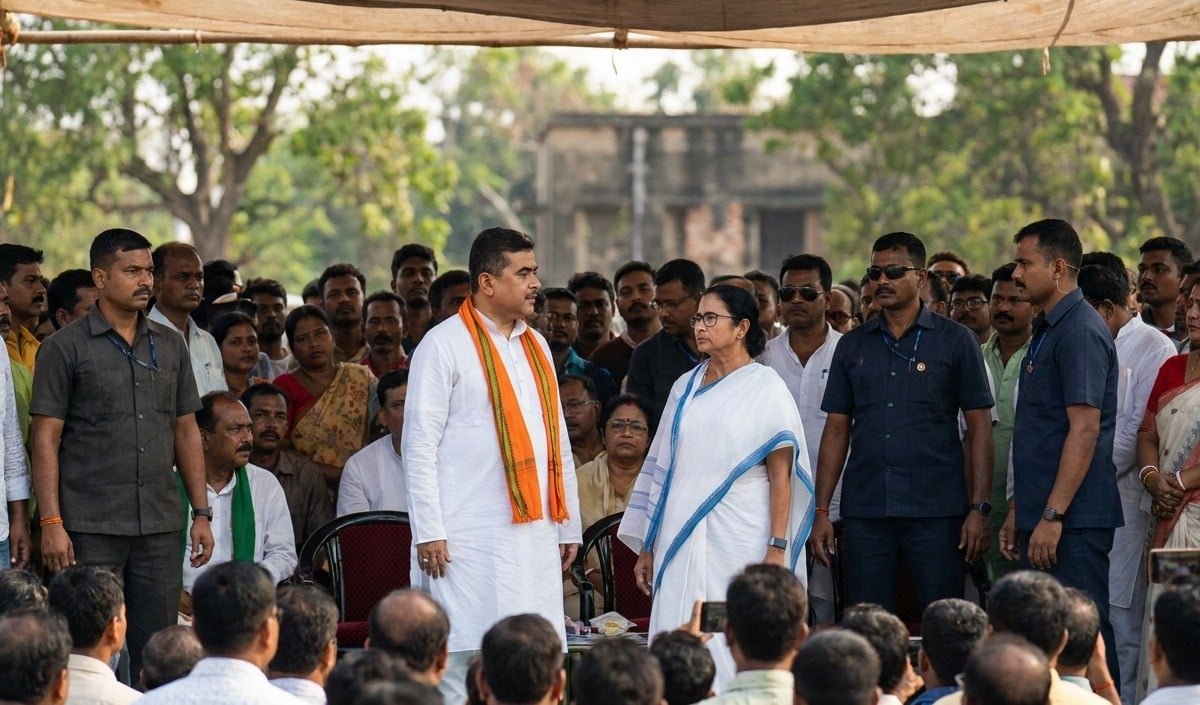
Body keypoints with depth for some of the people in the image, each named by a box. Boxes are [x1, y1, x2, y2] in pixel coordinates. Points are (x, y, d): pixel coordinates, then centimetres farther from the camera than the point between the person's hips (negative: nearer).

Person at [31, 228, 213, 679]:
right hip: (91, 528, -4)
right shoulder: (66, 348, -2)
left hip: (161, 525, 4)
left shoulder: (170, 346, 12)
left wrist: (201, 512, 9)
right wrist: (51, 523, -11)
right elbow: (46, 439, -4)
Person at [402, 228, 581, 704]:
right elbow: (418, 444, -8)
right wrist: (429, 533, -14)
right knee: (466, 658, -7)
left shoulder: (535, 346, 17)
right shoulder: (445, 344, -5)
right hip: (469, 541, -7)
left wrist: (568, 526, 17)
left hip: (536, 535, 7)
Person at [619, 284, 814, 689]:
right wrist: (647, 548, 11)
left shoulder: (764, 387, 0)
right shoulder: (685, 388, 14)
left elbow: (781, 475, -6)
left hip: (740, 540, -5)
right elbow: (662, 468, 15)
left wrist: (778, 548, -14)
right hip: (681, 543, 5)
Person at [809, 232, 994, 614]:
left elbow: (979, 426, 1)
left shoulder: (955, 341, 3)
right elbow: (837, 429, 13)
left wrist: (979, 507, -7)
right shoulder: (853, 346, 12)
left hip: (936, 511, -3)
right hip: (865, 511, 3)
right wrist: (822, 511, 6)